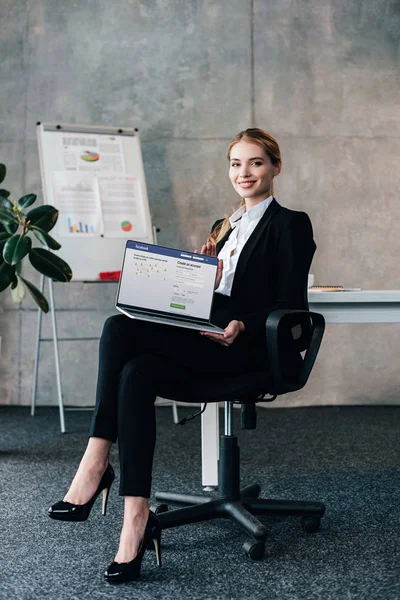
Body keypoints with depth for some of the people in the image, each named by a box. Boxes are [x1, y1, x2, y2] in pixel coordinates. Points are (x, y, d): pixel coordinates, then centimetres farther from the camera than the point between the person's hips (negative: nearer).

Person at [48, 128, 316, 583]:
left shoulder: (290, 225, 3)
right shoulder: (225, 227, 25)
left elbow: (290, 307, -6)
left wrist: (241, 326, -21)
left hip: (246, 346, -6)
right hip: (205, 340, 7)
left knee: (120, 328, -27)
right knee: (138, 372, -29)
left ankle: (95, 463, -25)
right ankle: (136, 519, -35)